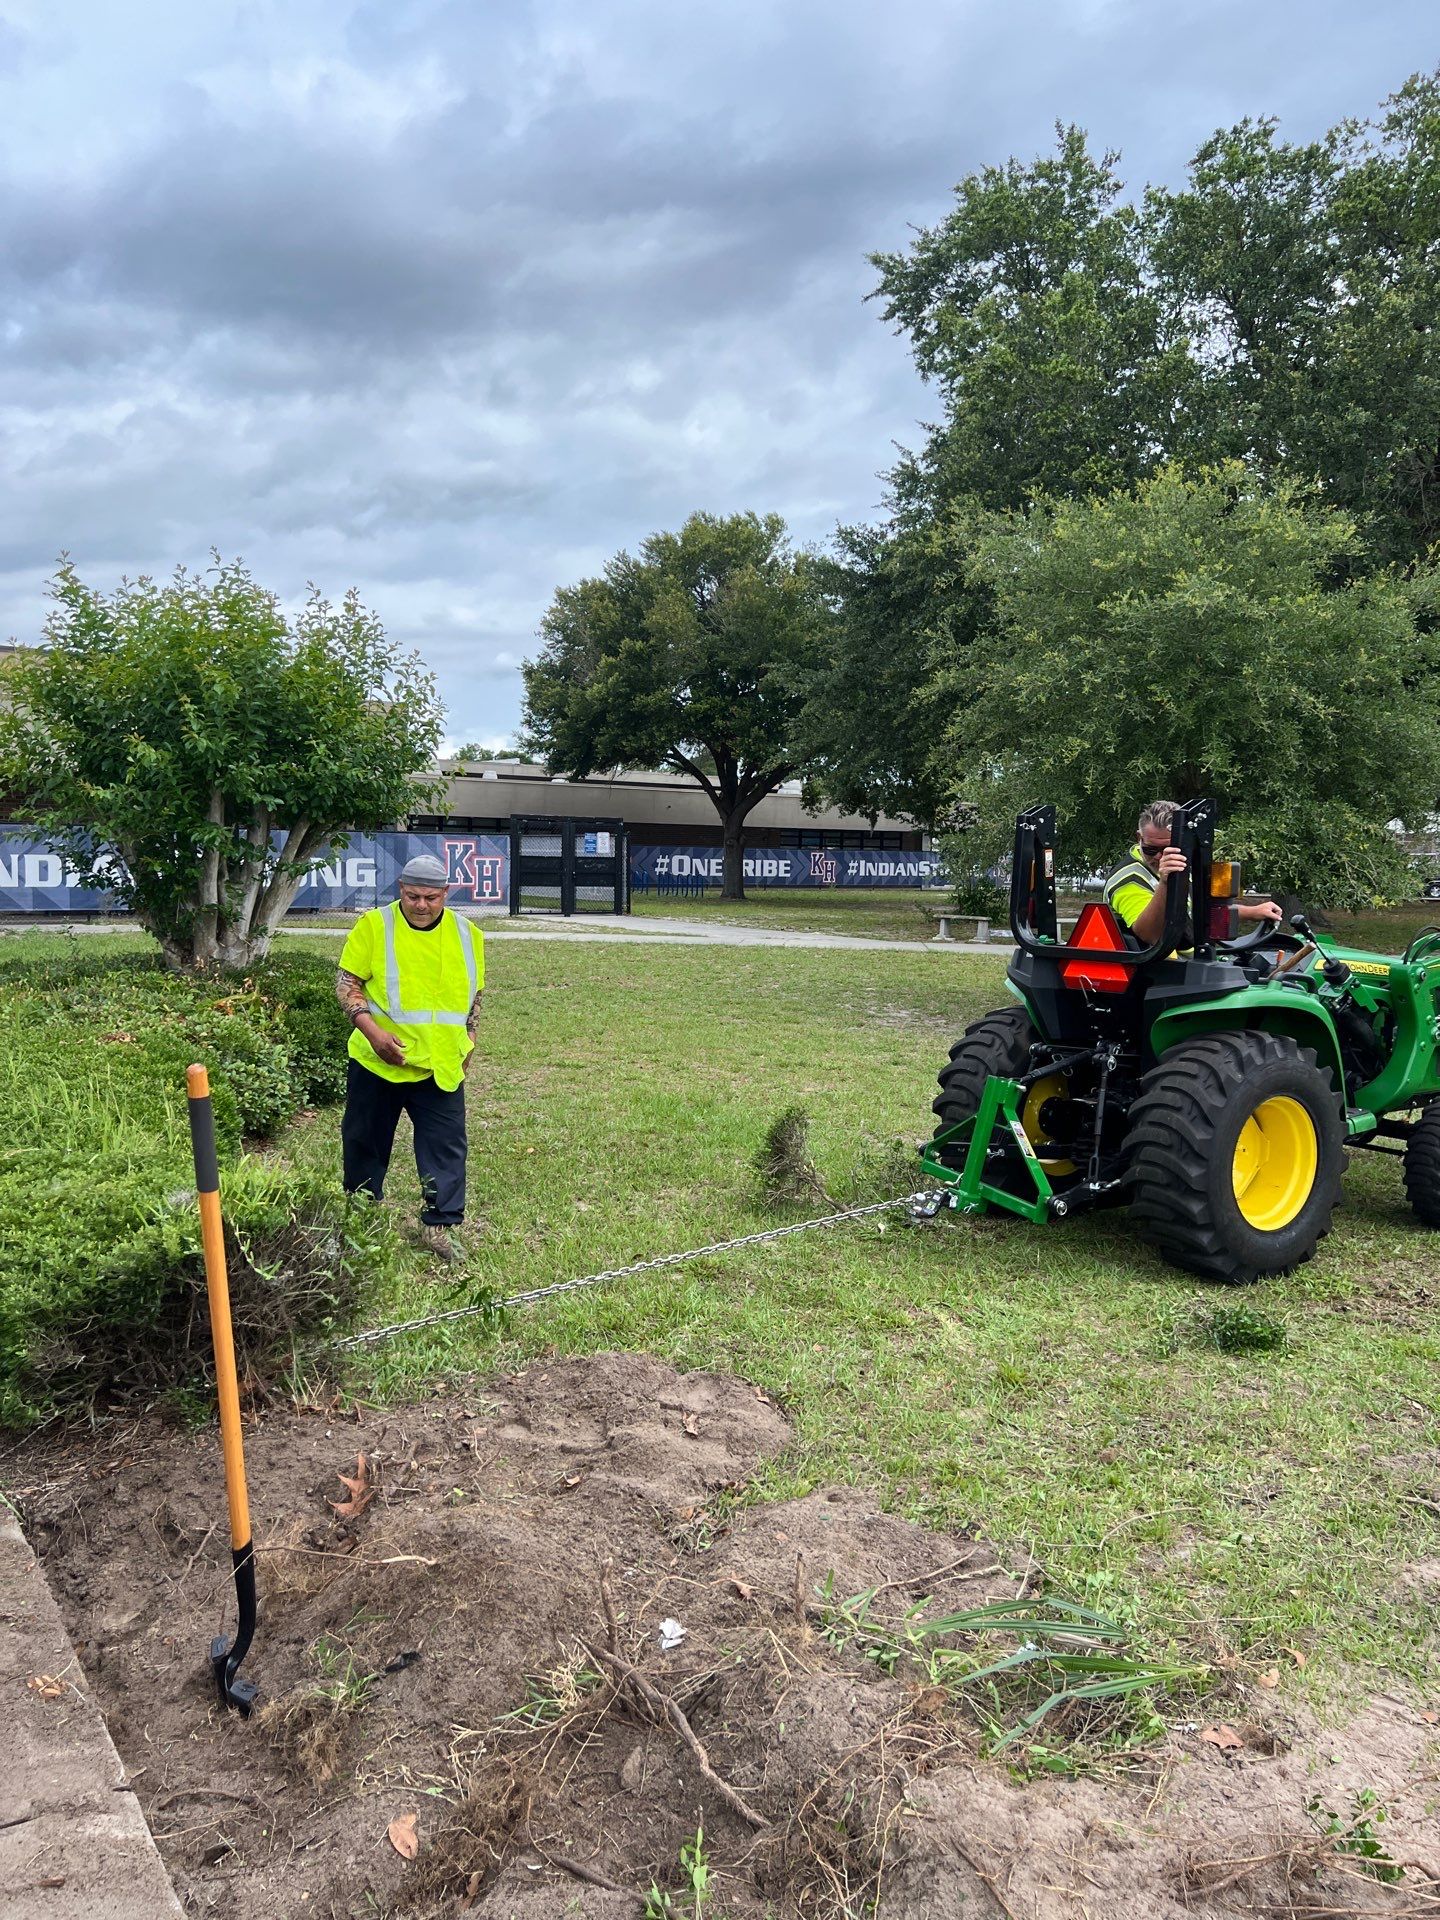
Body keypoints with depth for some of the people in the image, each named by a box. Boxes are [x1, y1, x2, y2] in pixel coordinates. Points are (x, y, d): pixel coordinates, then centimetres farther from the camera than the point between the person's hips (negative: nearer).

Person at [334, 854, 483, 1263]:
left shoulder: (466, 934, 3)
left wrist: (468, 1040, 6)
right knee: (366, 1142, 12)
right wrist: (372, 1030, -18)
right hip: (378, 1062, -1)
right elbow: (347, 982, -6)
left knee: (446, 1146, -1)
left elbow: (475, 993, 15)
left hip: (441, 1065, 2)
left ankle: (438, 1225, 11)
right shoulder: (373, 925, -7)